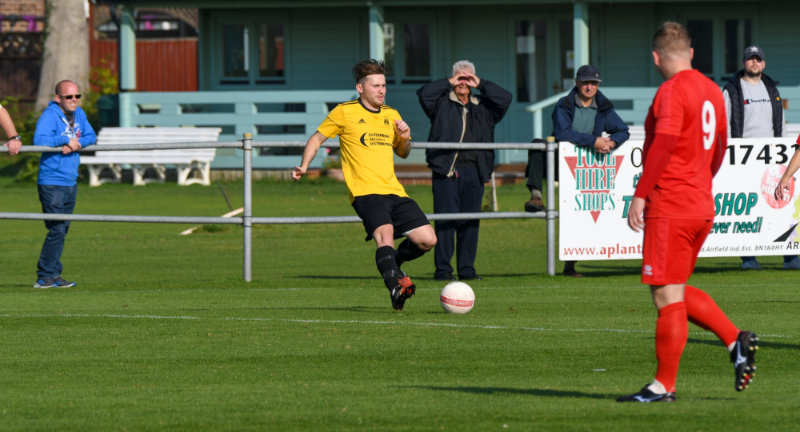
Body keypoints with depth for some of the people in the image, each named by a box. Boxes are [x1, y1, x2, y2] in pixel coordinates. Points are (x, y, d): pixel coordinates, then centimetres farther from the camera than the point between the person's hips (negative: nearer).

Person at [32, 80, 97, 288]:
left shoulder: (79, 114, 10)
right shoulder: (49, 115, -13)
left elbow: (91, 136, 11)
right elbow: (39, 140, -26)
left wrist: (78, 144, -9)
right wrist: (66, 140, -21)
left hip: (71, 182, 8)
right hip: (51, 183, -8)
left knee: (62, 229, 11)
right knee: (57, 230, -11)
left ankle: (53, 274, 17)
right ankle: (45, 277, -6)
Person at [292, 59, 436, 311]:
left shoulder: (392, 115, 19)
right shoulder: (344, 113, 4)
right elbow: (317, 138, 14)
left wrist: (405, 138, 7)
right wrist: (303, 166, -1)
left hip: (395, 192, 6)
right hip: (365, 193, -6)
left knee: (427, 240, -4)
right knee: (385, 233, -32)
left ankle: (392, 264, 24)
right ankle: (396, 286, -43)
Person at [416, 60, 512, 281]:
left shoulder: (483, 107, 19)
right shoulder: (442, 103, 10)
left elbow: (505, 98, 7)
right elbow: (424, 93, -7)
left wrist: (481, 85, 6)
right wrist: (449, 83, -1)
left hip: (474, 170, 3)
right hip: (446, 171, -3)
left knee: (470, 221, 4)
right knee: (446, 221, -7)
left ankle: (467, 269, 10)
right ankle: (443, 269, -6)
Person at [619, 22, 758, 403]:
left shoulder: (672, 91, -13)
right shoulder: (711, 90, 13)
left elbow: (663, 144, -23)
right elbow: (719, 148, 21)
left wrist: (640, 194, -21)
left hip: (669, 210, -9)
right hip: (701, 207, 9)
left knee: (668, 297, -4)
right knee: (677, 293, 19)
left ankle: (664, 386, -1)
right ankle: (735, 340, 7)